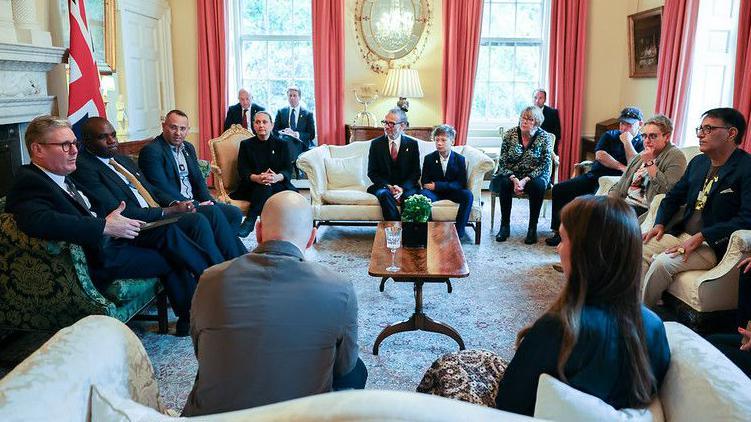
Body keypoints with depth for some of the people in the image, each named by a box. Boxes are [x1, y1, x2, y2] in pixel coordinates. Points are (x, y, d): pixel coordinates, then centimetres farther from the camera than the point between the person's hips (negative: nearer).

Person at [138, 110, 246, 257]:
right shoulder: (151, 151, -10)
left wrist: (208, 200, -3)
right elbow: (162, 188, -18)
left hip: (194, 202, 8)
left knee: (234, 213, -9)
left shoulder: (188, 148, 16)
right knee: (213, 212, -28)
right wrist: (194, 205, -19)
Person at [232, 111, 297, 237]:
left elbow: (288, 169, 4)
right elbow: (242, 171, 1)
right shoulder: (246, 145, 14)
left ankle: (249, 222, -37)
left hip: (278, 184, 1)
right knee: (264, 187, -37)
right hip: (252, 187, -1)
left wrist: (277, 177, -22)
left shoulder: (280, 144, 15)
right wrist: (257, 178, -23)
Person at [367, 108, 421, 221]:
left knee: (411, 195, -32)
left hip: (406, 186, 0)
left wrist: (402, 188, -16)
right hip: (383, 186, 0)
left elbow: (416, 172, 2)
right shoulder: (376, 144, 3)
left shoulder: (412, 144, 3)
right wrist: (388, 186, -15)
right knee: (384, 194, -33)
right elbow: (372, 172, 2)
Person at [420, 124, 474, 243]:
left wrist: (437, 185, -19)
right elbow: (424, 182, 0)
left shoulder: (459, 159, -1)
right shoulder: (429, 158, 1)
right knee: (423, 194, -33)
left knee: (468, 195, -30)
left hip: (453, 192, 0)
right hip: (434, 193, 0)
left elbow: (461, 184, -9)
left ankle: (460, 231, -20)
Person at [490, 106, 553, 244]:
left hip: (534, 176, 0)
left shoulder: (545, 138, -6)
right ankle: (504, 226, -21)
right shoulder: (510, 135, -4)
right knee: (504, 184, -32)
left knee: (538, 185, -33)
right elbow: (502, 162, -6)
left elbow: (545, 165, -11)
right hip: (510, 175, 1)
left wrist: (525, 180, -24)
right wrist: (514, 179, -24)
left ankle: (533, 228, -22)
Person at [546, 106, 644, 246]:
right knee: (559, 189, -10)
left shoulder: (642, 143, 5)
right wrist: (621, 167, -8)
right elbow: (600, 155, 0)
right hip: (594, 176, 6)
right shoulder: (610, 135, 17)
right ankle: (558, 230, -4)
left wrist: (627, 142, -7)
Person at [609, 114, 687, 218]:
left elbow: (667, 190, -18)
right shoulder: (640, 156, 21)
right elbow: (619, 186, 21)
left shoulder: (676, 156, -3)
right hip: (624, 203, 7)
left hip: (645, 209, -7)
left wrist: (650, 163, -12)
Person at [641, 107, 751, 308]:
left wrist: (701, 237, -24)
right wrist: (659, 224, 3)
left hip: (714, 245, -7)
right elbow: (674, 196, 21)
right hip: (682, 234, 7)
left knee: (662, 263, -28)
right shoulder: (698, 162, 13)